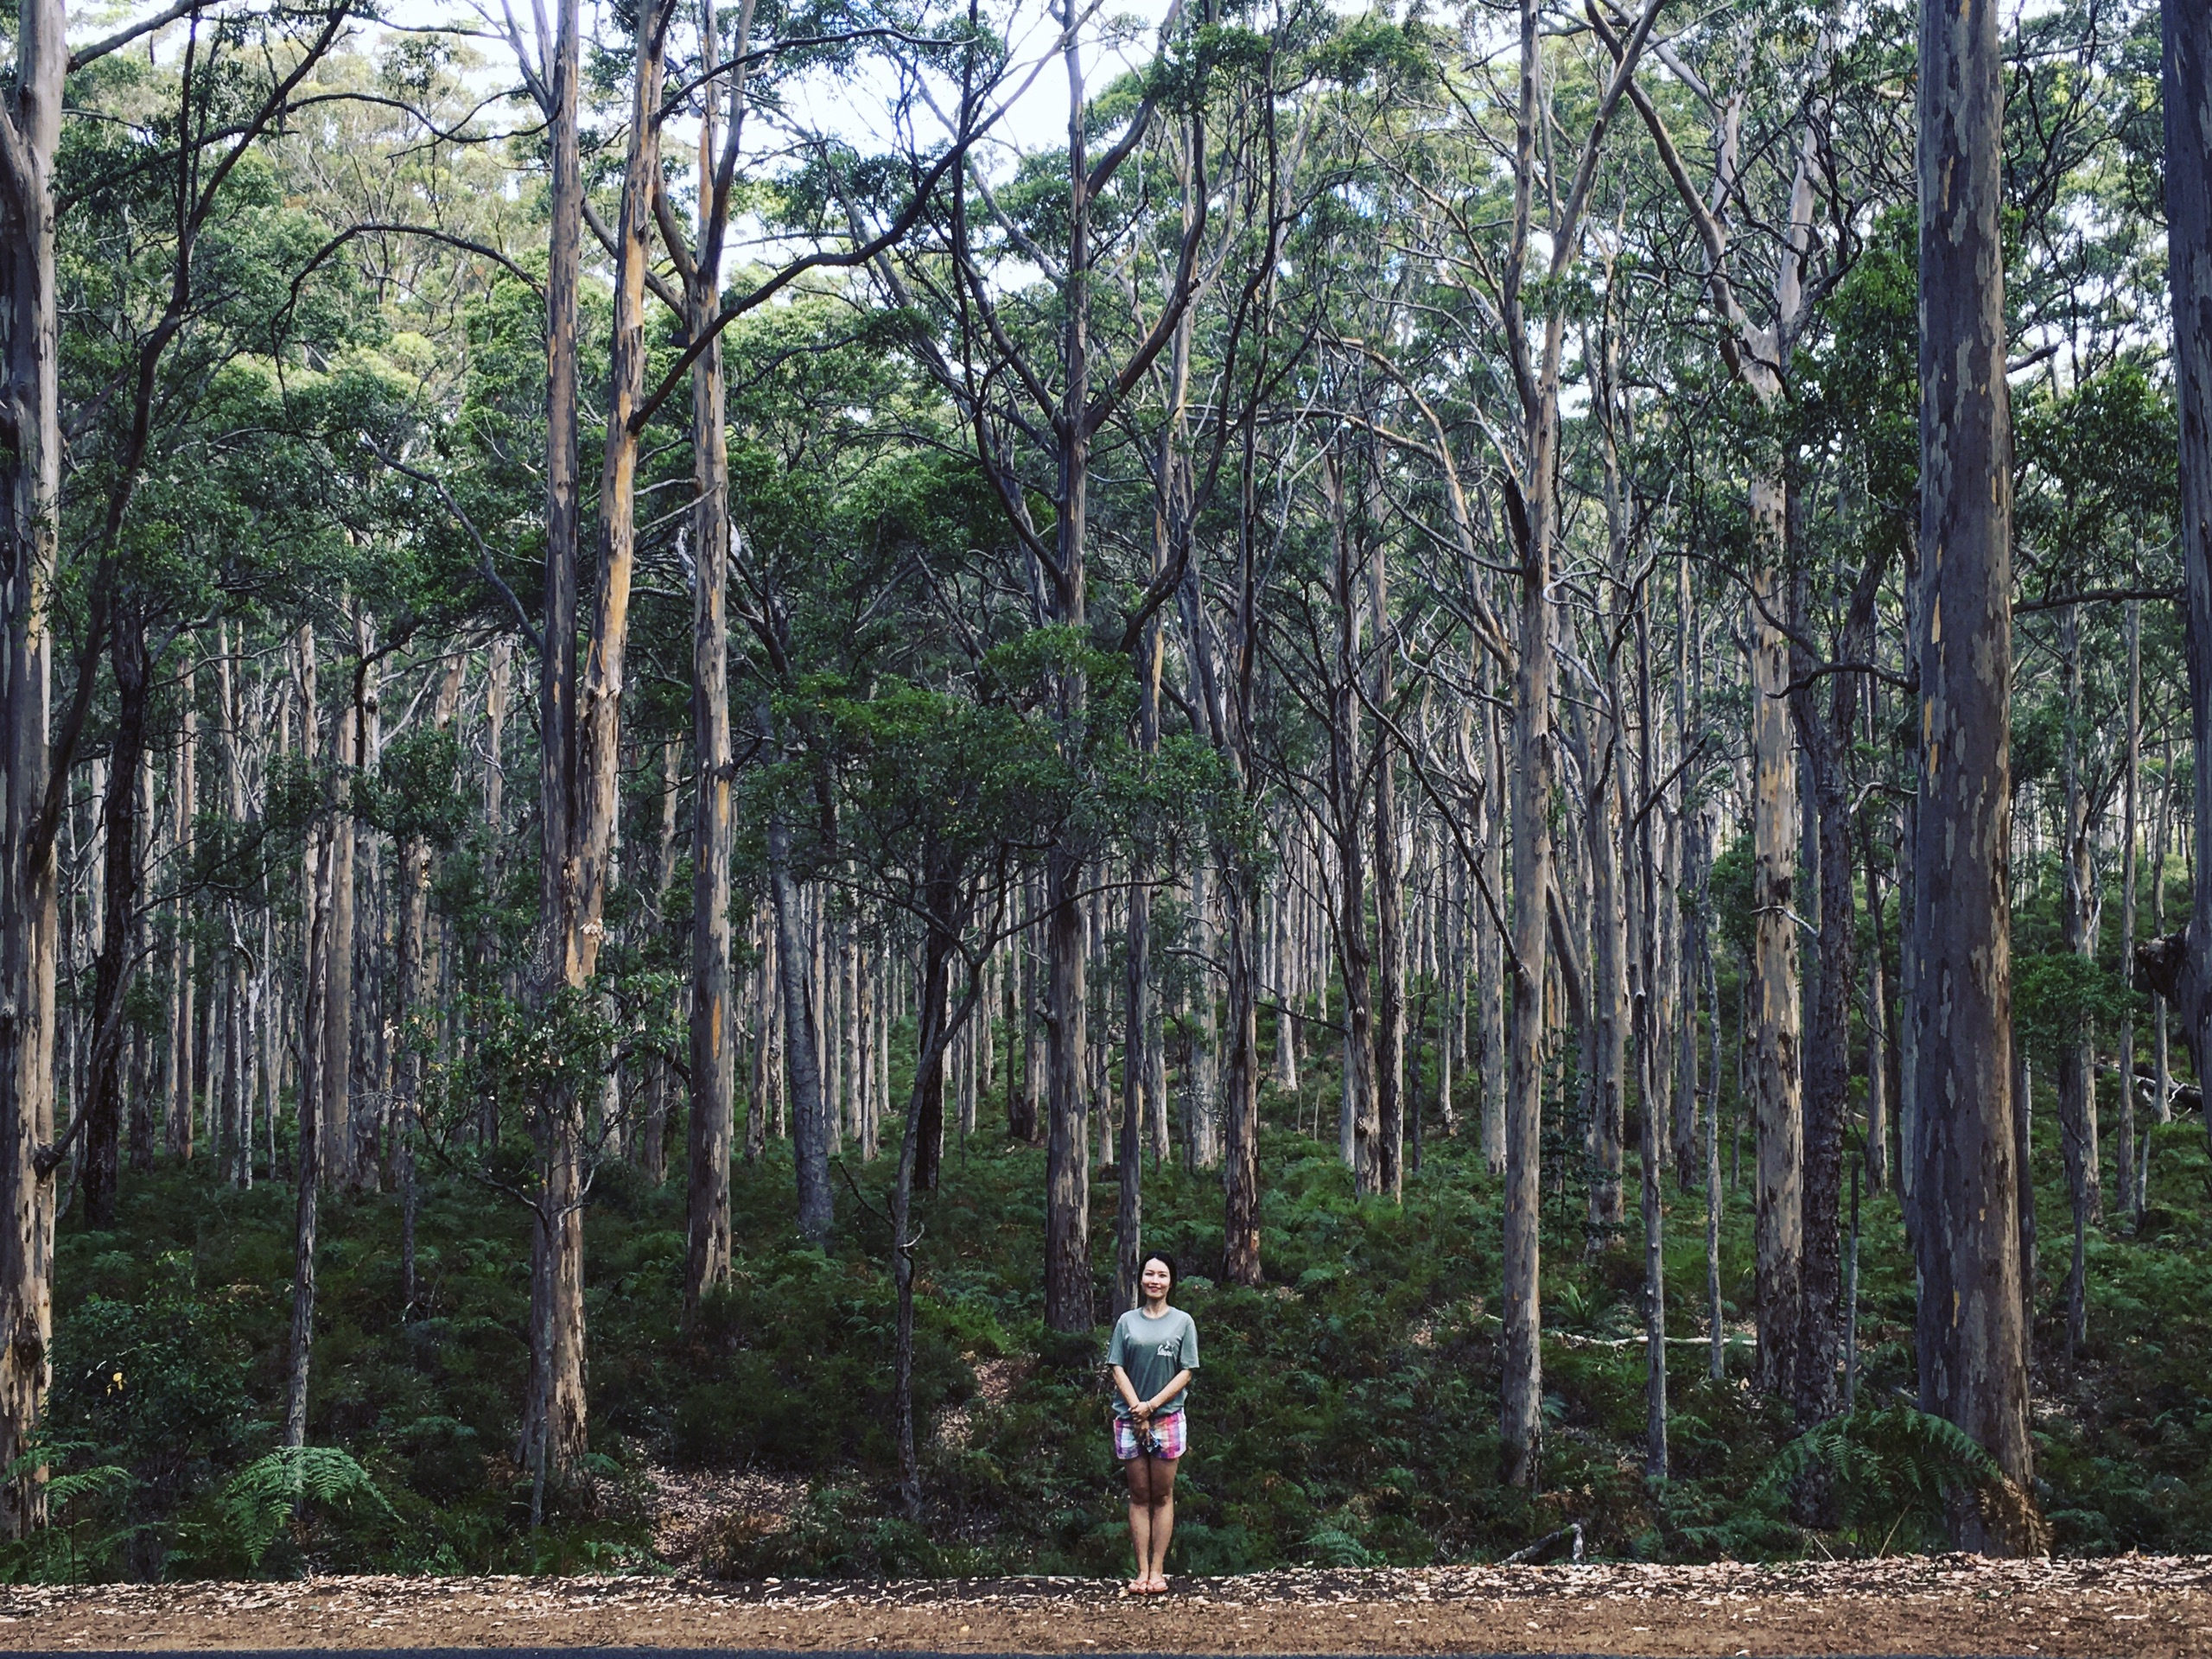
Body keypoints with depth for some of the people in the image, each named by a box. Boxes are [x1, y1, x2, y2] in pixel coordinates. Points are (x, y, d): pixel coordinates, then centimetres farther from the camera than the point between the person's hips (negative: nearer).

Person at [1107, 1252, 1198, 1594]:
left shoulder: (1182, 1322, 4)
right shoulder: (1127, 1322, 7)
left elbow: (1186, 1373, 0)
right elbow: (1118, 1369, 3)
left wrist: (1152, 1405, -10)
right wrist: (1137, 1408, -10)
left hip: (1167, 1418, -1)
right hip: (1129, 1419, 1)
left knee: (1162, 1496, 1)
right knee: (1139, 1495, 3)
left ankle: (1157, 1571, 4)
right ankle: (1141, 1571, 4)